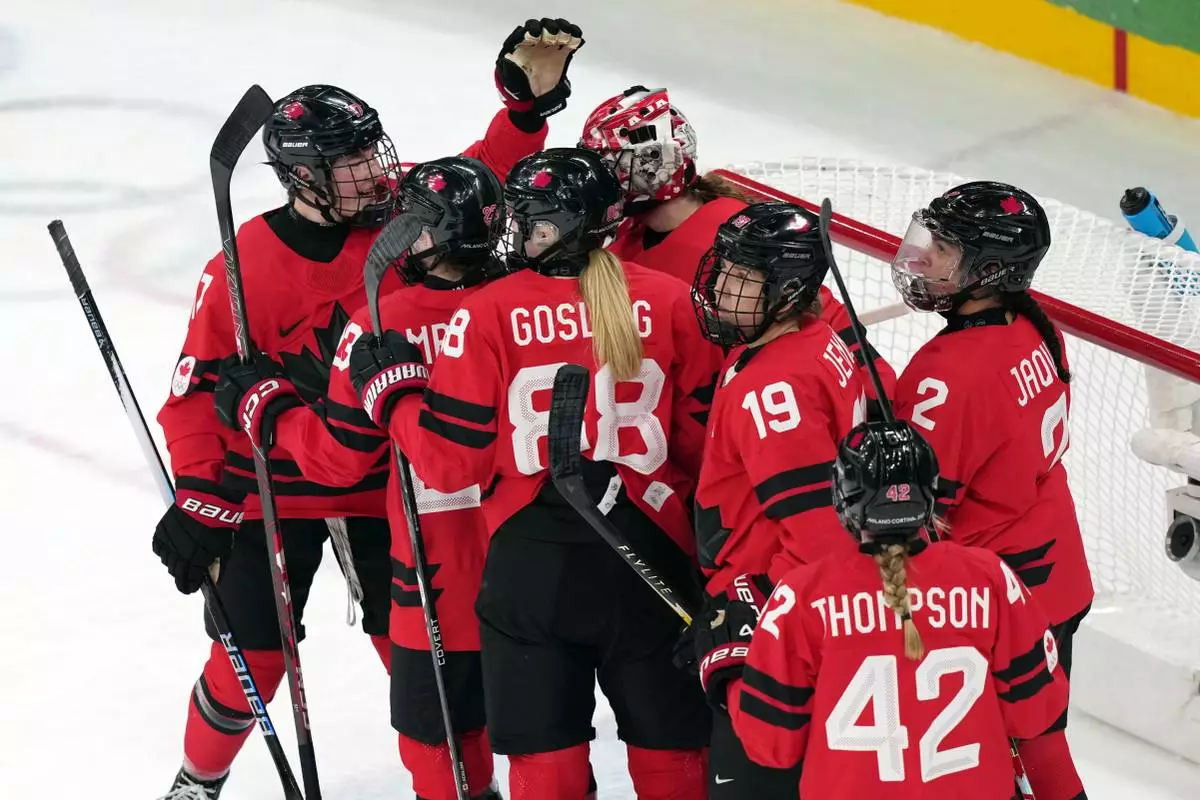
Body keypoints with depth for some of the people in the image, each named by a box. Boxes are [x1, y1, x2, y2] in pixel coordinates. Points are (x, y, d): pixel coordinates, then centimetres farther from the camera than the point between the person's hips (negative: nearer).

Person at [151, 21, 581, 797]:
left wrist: (534, 101, -17)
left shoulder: (400, 214, -8)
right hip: (274, 485, -2)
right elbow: (200, 385, -12)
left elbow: (486, 180, -1)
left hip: (387, 478, 2)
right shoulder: (245, 266, -16)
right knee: (253, 652, 5)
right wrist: (200, 496, -15)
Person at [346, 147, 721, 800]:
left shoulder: (486, 315, -8)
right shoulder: (669, 301, -1)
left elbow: (451, 462, -6)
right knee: (670, 746, 12)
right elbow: (703, 440, 3)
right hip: (648, 554, 2)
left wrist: (391, 387, 9)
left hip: (531, 560, -2)